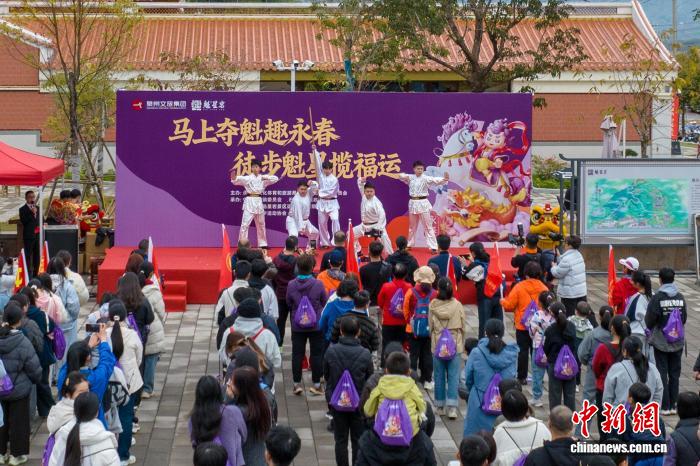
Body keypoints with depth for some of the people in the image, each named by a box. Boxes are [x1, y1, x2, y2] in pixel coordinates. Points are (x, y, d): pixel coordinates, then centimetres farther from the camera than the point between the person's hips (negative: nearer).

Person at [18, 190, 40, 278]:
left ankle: (35, 273, 16)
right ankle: (29, 276, -5)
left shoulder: (37, 208, 14)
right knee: (28, 256, -5)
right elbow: (23, 221, -14)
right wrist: (32, 213, -19)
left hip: (38, 235, 6)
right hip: (29, 236, -6)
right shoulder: (23, 209, -3)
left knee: (37, 256, 9)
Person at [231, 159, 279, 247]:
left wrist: (266, 178, -11)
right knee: (245, 224, -10)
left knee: (261, 224, 15)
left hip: (259, 202, 4)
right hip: (249, 202, -4)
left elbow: (276, 179, 5)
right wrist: (234, 178, -42)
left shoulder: (263, 178, 8)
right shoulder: (247, 178, -4)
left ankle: (262, 244, 28)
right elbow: (237, 180, -19)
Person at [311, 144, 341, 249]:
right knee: (322, 223, 8)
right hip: (322, 203, 4)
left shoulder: (334, 179, -5)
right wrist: (315, 150, -10)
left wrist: (320, 192, -8)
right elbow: (317, 163, -2)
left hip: (332, 203, -4)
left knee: (335, 219, -21)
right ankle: (325, 243, 19)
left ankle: (336, 241, -20)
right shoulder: (321, 176, 6)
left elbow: (331, 192, -13)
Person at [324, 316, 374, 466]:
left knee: (340, 440, 12)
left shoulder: (331, 351, -16)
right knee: (358, 440, 12)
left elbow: (326, 375, -1)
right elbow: (371, 379, -5)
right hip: (359, 403, -1)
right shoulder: (365, 354, -18)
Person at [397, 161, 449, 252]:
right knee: (412, 226, 18)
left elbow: (435, 180, -24)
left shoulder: (426, 178, -9)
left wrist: (445, 179, -44)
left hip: (423, 203, -4)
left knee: (428, 226, -5)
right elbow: (401, 175, 14)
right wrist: (404, 176, -11)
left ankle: (433, 247, -5)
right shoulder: (410, 178, 6)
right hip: (413, 203, 4)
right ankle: (410, 244, 33)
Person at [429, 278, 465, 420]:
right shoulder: (457, 305, -8)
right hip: (455, 345, -1)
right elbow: (463, 325, 0)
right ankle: (452, 407, -6)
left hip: (437, 346, 1)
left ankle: (440, 406, 18)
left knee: (439, 376, 11)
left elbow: (430, 326, 0)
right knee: (453, 376, 2)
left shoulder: (433, 305, -7)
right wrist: (461, 342, 15)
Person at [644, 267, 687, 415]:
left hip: (661, 342, -4)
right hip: (678, 342, 4)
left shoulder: (657, 297, -16)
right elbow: (684, 318, 5)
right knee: (675, 374, 12)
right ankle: (673, 405, 15)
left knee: (662, 374, 4)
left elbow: (649, 320, -12)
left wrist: (651, 329, 10)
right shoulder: (680, 297, -3)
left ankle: (665, 406, 5)